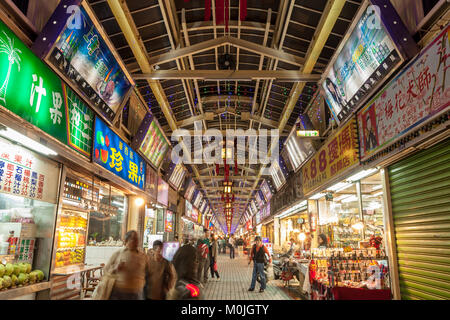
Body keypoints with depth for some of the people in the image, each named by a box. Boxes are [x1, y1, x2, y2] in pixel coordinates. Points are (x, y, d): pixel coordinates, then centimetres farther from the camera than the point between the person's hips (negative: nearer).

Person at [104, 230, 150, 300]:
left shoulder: (143, 256, 5)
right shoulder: (117, 254, 2)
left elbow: (148, 272, 16)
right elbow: (106, 269, 6)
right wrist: (115, 269, -12)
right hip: (117, 293, -1)